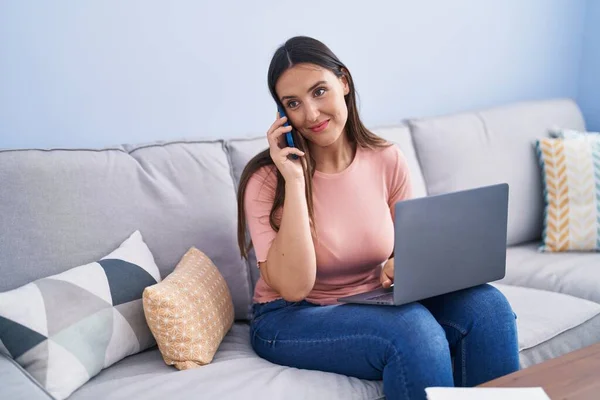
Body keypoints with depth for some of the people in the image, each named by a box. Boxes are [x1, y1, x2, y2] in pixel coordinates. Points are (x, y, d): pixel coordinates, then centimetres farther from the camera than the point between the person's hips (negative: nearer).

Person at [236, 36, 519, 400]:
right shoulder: (267, 178, -14)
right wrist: (295, 180, -25)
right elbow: (293, 287, -22)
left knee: (485, 306, -20)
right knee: (413, 330, -31)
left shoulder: (387, 160, -3)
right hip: (292, 320, -4)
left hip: (375, 304, 4)